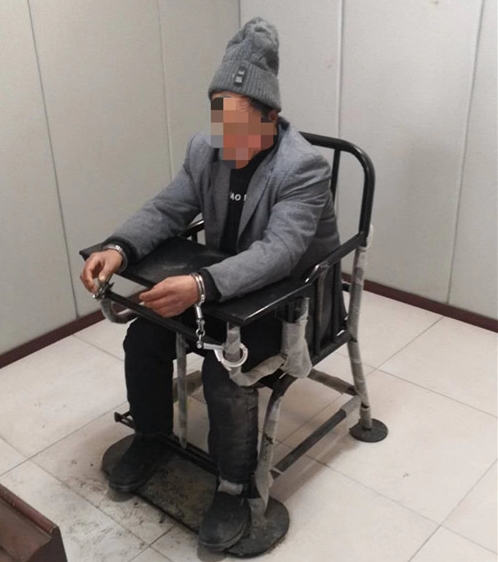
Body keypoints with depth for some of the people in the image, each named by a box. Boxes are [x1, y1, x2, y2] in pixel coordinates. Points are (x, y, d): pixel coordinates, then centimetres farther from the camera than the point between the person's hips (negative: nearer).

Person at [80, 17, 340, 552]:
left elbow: (279, 251, -37)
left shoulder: (304, 167, -26)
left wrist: (202, 285, -52)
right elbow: (165, 209, -5)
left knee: (224, 368, -27)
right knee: (143, 336, -5)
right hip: (224, 283, 7)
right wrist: (118, 247, -26)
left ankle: (234, 488, -3)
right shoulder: (205, 150, -6)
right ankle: (150, 436, 21)